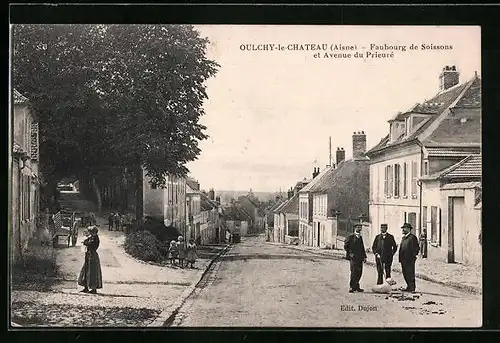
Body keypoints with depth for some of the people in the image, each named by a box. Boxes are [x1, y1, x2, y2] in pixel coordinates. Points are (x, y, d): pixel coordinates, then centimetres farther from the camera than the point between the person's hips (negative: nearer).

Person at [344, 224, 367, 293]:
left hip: (360, 258, 7)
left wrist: (364, 256, 15)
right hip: (353, 257, -7)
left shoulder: (360, 237, 18)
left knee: (359, 272, 5)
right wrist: (350, 253, -11)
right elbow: (345, 246, -3)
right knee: (354, 272, -10)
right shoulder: (350, 237, -1)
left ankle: (356, 286, 15)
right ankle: (351, 287, -6)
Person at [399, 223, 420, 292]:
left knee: (410, 274, -4)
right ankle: (409, 286, 21)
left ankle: (411, 287, 2)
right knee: (405, 274, 12)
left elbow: (416, 248, -11)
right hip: (403, 259, 9)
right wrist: (400, 258, 16)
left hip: (410, 259, -9)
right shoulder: (403, 238, 18)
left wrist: (414, 256, -15)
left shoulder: (413, 237, -8)